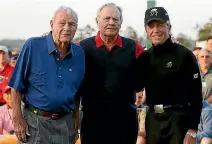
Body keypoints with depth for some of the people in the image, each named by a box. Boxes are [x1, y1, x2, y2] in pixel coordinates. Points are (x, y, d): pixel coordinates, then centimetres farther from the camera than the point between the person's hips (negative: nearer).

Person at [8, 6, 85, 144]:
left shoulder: (79, 53, 4)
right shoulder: (33, 46, -8)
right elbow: (17, 86, -6)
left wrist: (76, 119, 10)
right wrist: (17, 118, -11)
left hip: (65, 122, 4)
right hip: (35, 120, -4)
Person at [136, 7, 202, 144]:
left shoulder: (184, 55, -7)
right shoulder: (144, 58, 8)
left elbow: (196, 94, -10)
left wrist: (192, 130, -15)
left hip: (179, 119, -5)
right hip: (153, 119, 5)